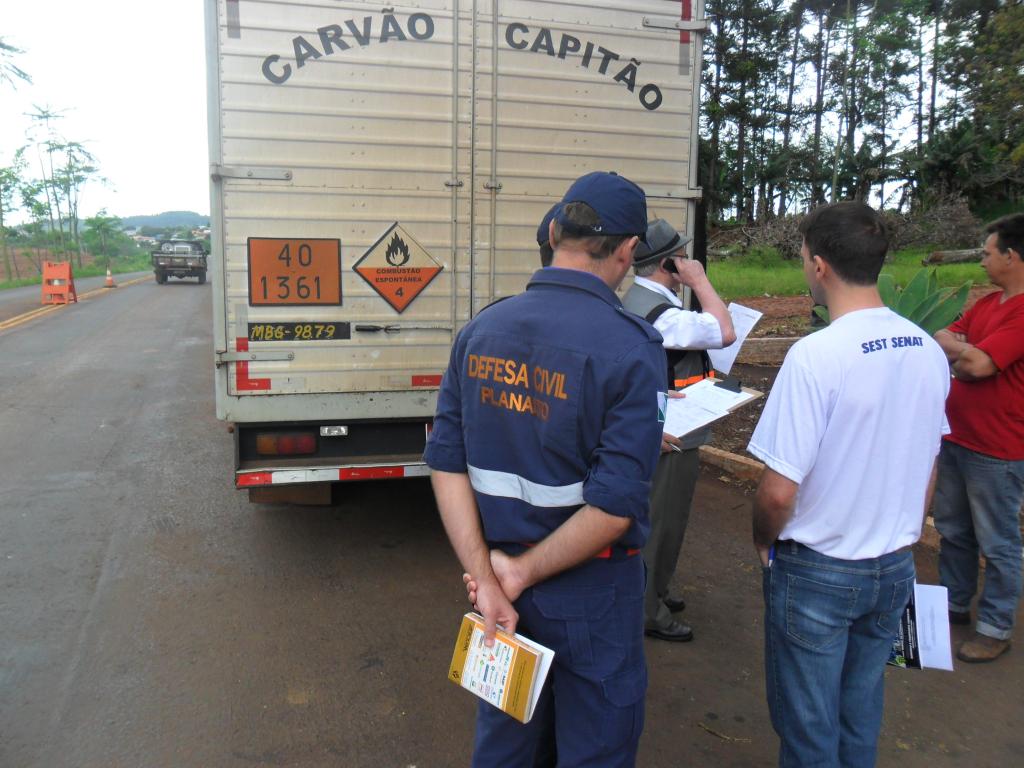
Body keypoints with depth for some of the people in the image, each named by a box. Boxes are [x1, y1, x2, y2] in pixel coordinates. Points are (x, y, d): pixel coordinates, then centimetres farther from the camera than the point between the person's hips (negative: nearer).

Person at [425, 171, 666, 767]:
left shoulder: (481, 330, -3)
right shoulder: (631, 346, -19)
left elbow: (447, 462, -5)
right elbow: (617, 504, -24)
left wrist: (485, 575, -8)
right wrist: (523, 572, -13)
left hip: (500, 580, 5)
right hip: (589, 589, -5)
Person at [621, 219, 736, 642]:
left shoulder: (637, 299, 9)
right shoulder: (660, 313, -25)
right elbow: (725, 333, -21)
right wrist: (700, 281, -15)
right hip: (671, 439, -11)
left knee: (656, 519, 23)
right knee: (662, 523, 2)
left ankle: (651, 593, 40)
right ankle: (647, 613, 16)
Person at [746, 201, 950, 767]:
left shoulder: (816, 355, -24)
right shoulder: (928, 351, -3)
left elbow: (778, 492, -22)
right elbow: (927, 470, 9)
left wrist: (763, 541, -2)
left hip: (818, 571, -6)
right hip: (894, 570, 6)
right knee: (861, 723, 24)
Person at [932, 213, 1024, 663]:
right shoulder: (988, 304, 8)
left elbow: (977, 363, -25)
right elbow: (941, 339, 5)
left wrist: (955, 347, -5)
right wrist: (966, 353, -14)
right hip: (957, 437, 9)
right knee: (953, 531, 20)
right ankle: (954, 603, 37)